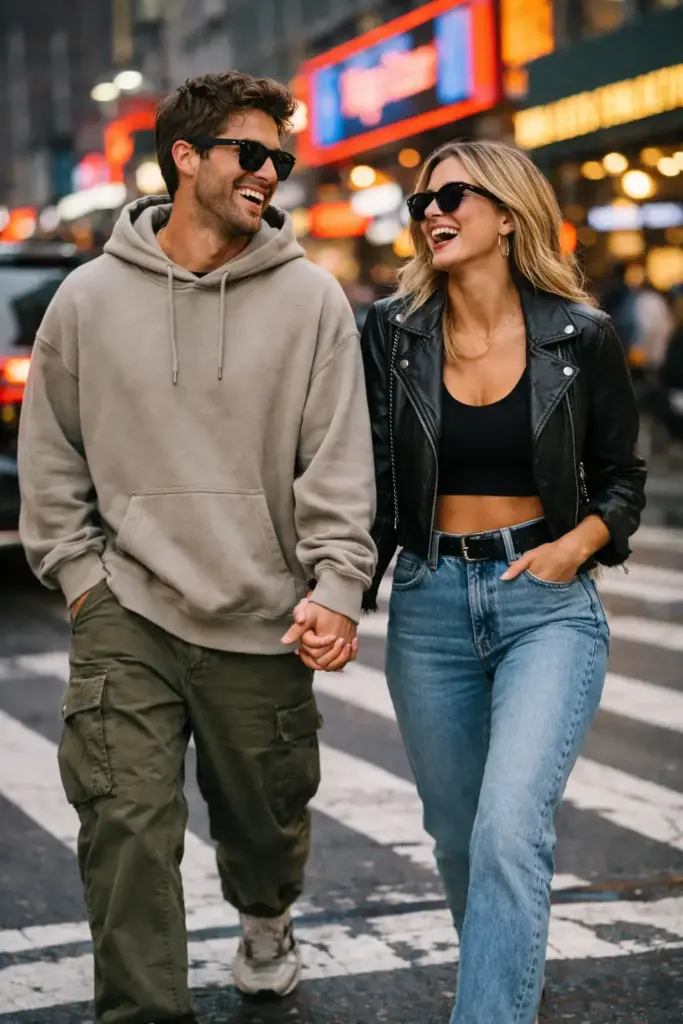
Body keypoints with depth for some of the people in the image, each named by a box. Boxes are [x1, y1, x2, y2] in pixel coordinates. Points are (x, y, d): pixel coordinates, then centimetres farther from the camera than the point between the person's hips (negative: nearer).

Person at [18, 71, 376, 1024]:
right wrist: (79, 573, 2)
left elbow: (339, 461, -3)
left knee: (265, 818, 16)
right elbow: (49, 454, 10)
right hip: (127, 617, 0)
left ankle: (266, 919, 49)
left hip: (264, 624, 1)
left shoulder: (312, 299, 0)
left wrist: (338, 587, -14)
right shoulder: (89, 297, 3)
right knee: (127, 829, -9)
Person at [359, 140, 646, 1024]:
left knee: (510, 830, -20)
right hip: (430, 604, 3)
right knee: (457, 839, 14)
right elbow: (371, 481, 1)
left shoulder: (580, 337, -2)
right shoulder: (393, 332, 1)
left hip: (548, 603, -3)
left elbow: (621, 476, 8)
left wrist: (579, 542, -11)